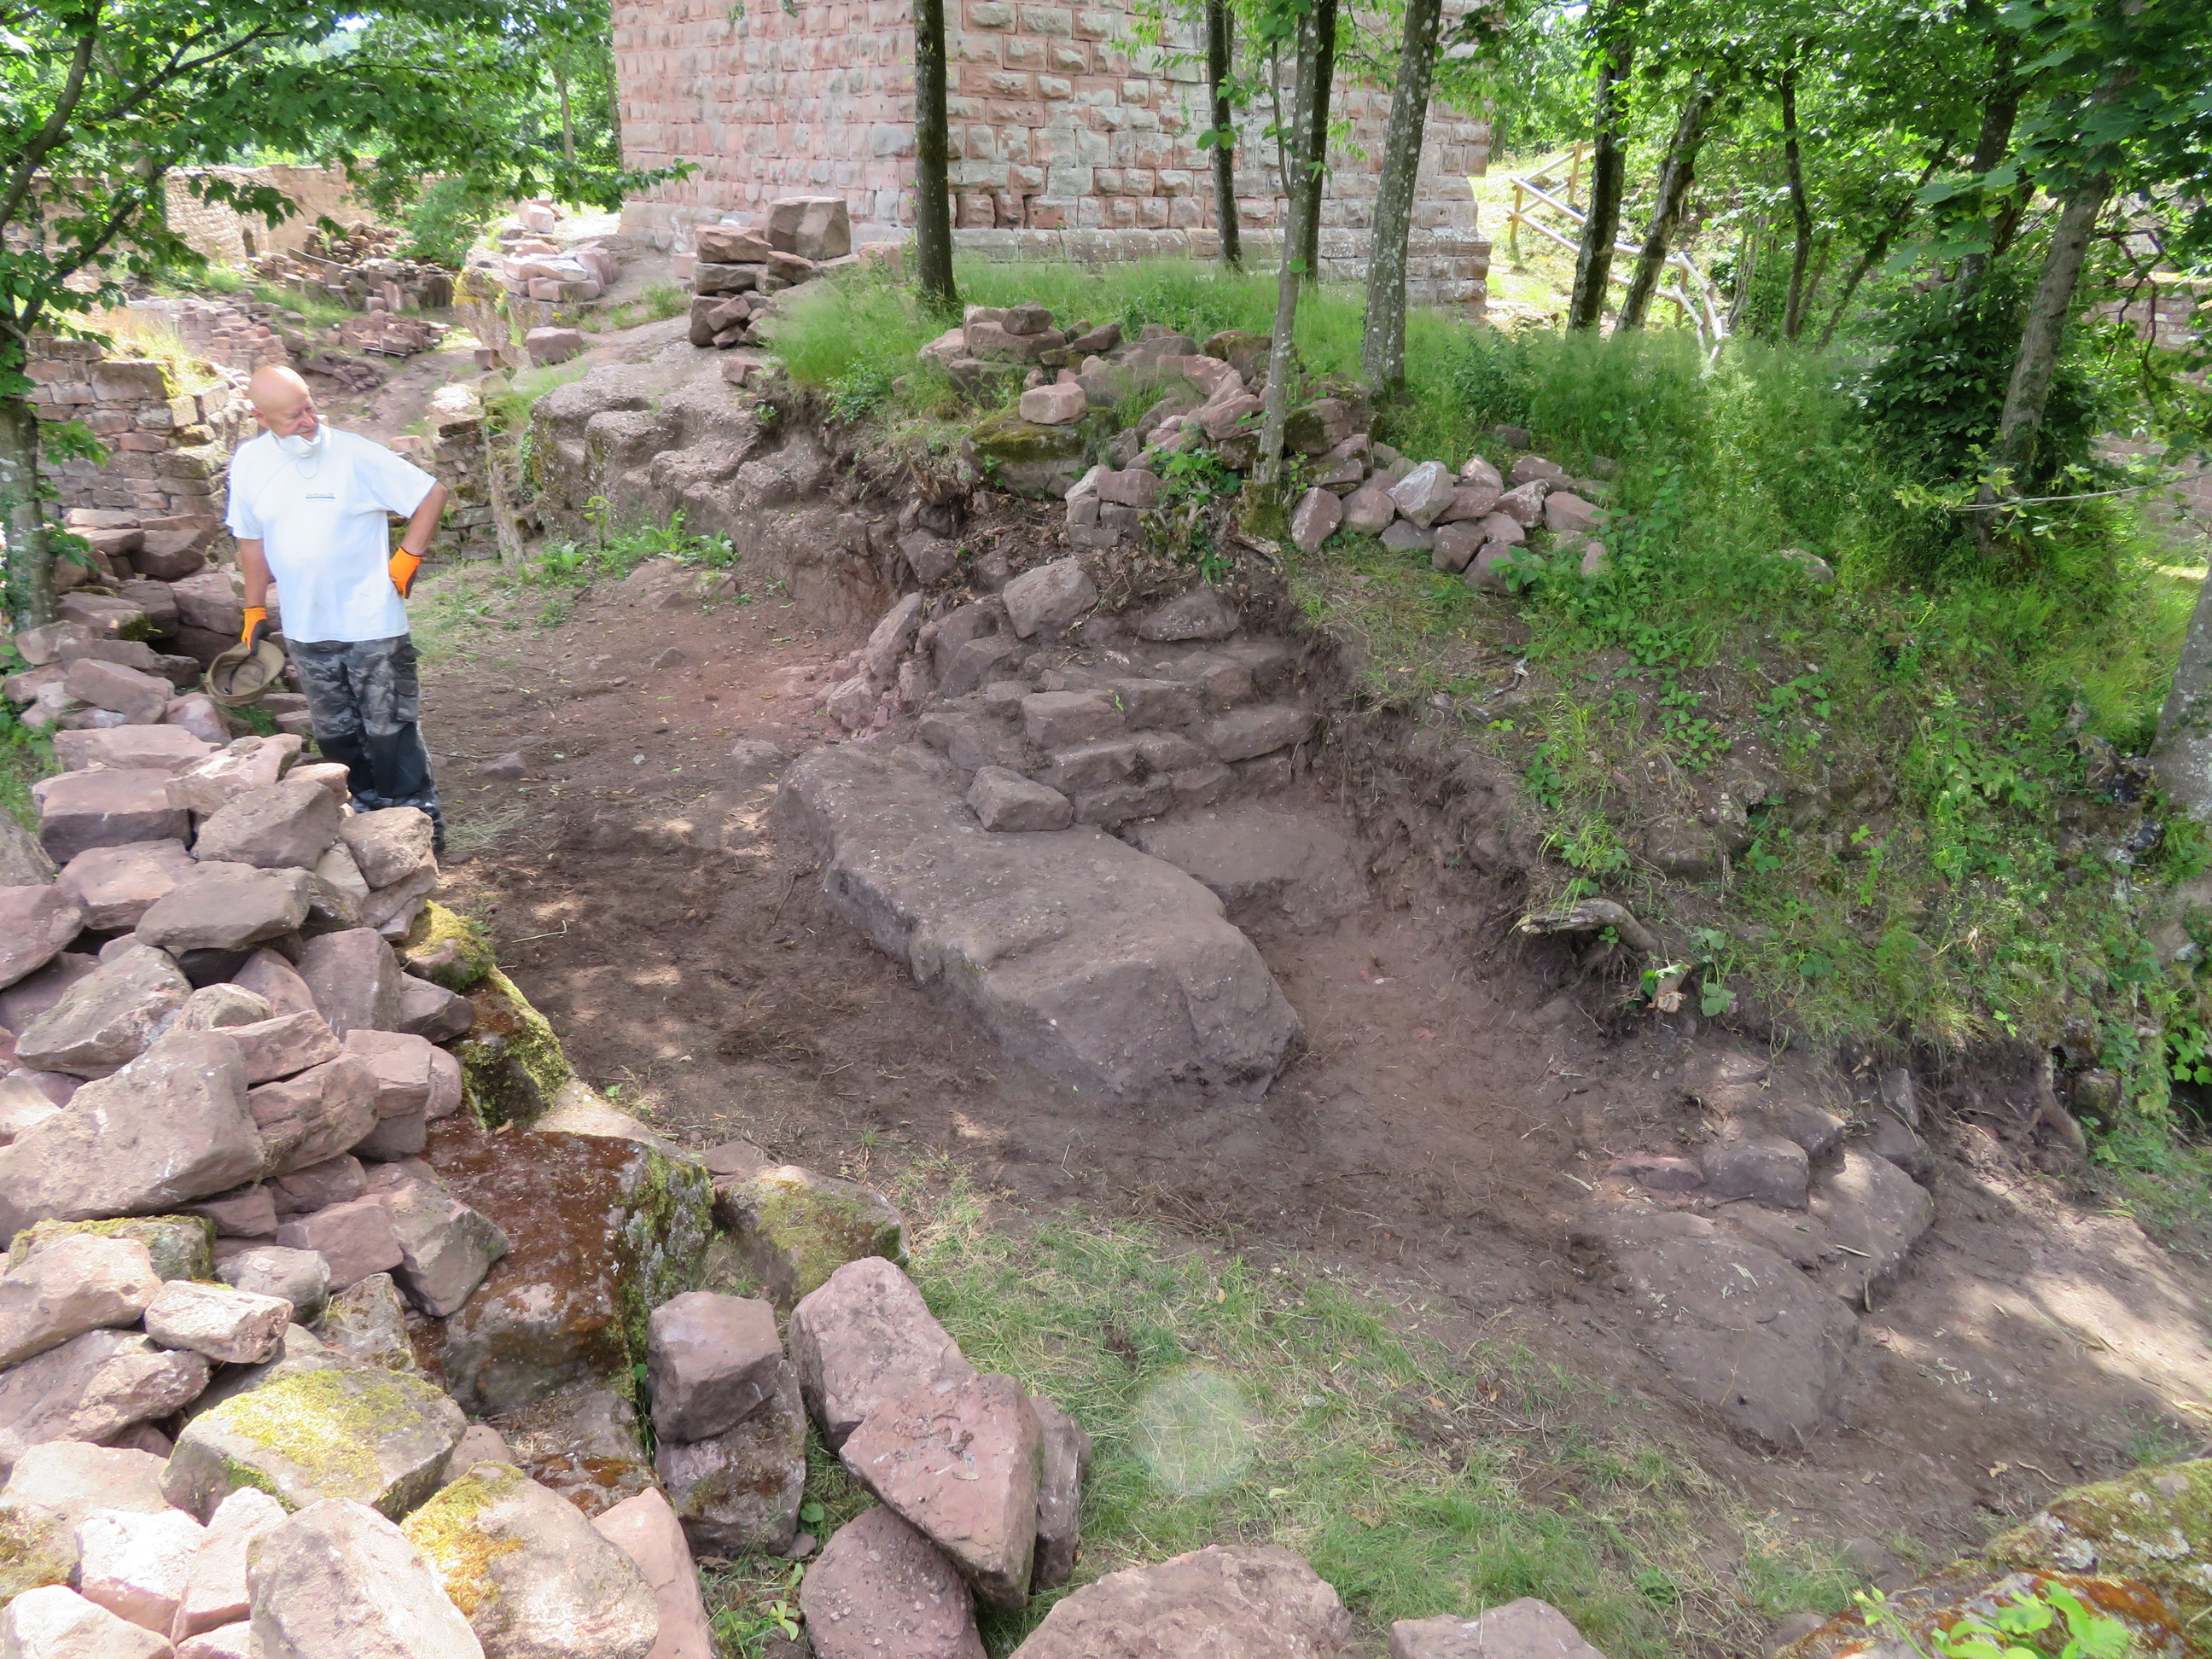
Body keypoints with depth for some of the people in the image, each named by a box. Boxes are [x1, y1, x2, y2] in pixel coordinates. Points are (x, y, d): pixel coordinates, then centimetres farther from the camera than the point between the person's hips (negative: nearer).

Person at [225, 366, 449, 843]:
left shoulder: (353, 454, -14)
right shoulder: (248, 463, 1)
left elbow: (432, 494, -8)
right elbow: (251, 540, 13)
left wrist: (406, 558, -10)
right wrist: (255, 610, 15)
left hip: (372, 623, -5)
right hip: (305, 629, 5)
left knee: (389, 727, 1)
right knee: (334, 731, 14)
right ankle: (363, 808, 29)